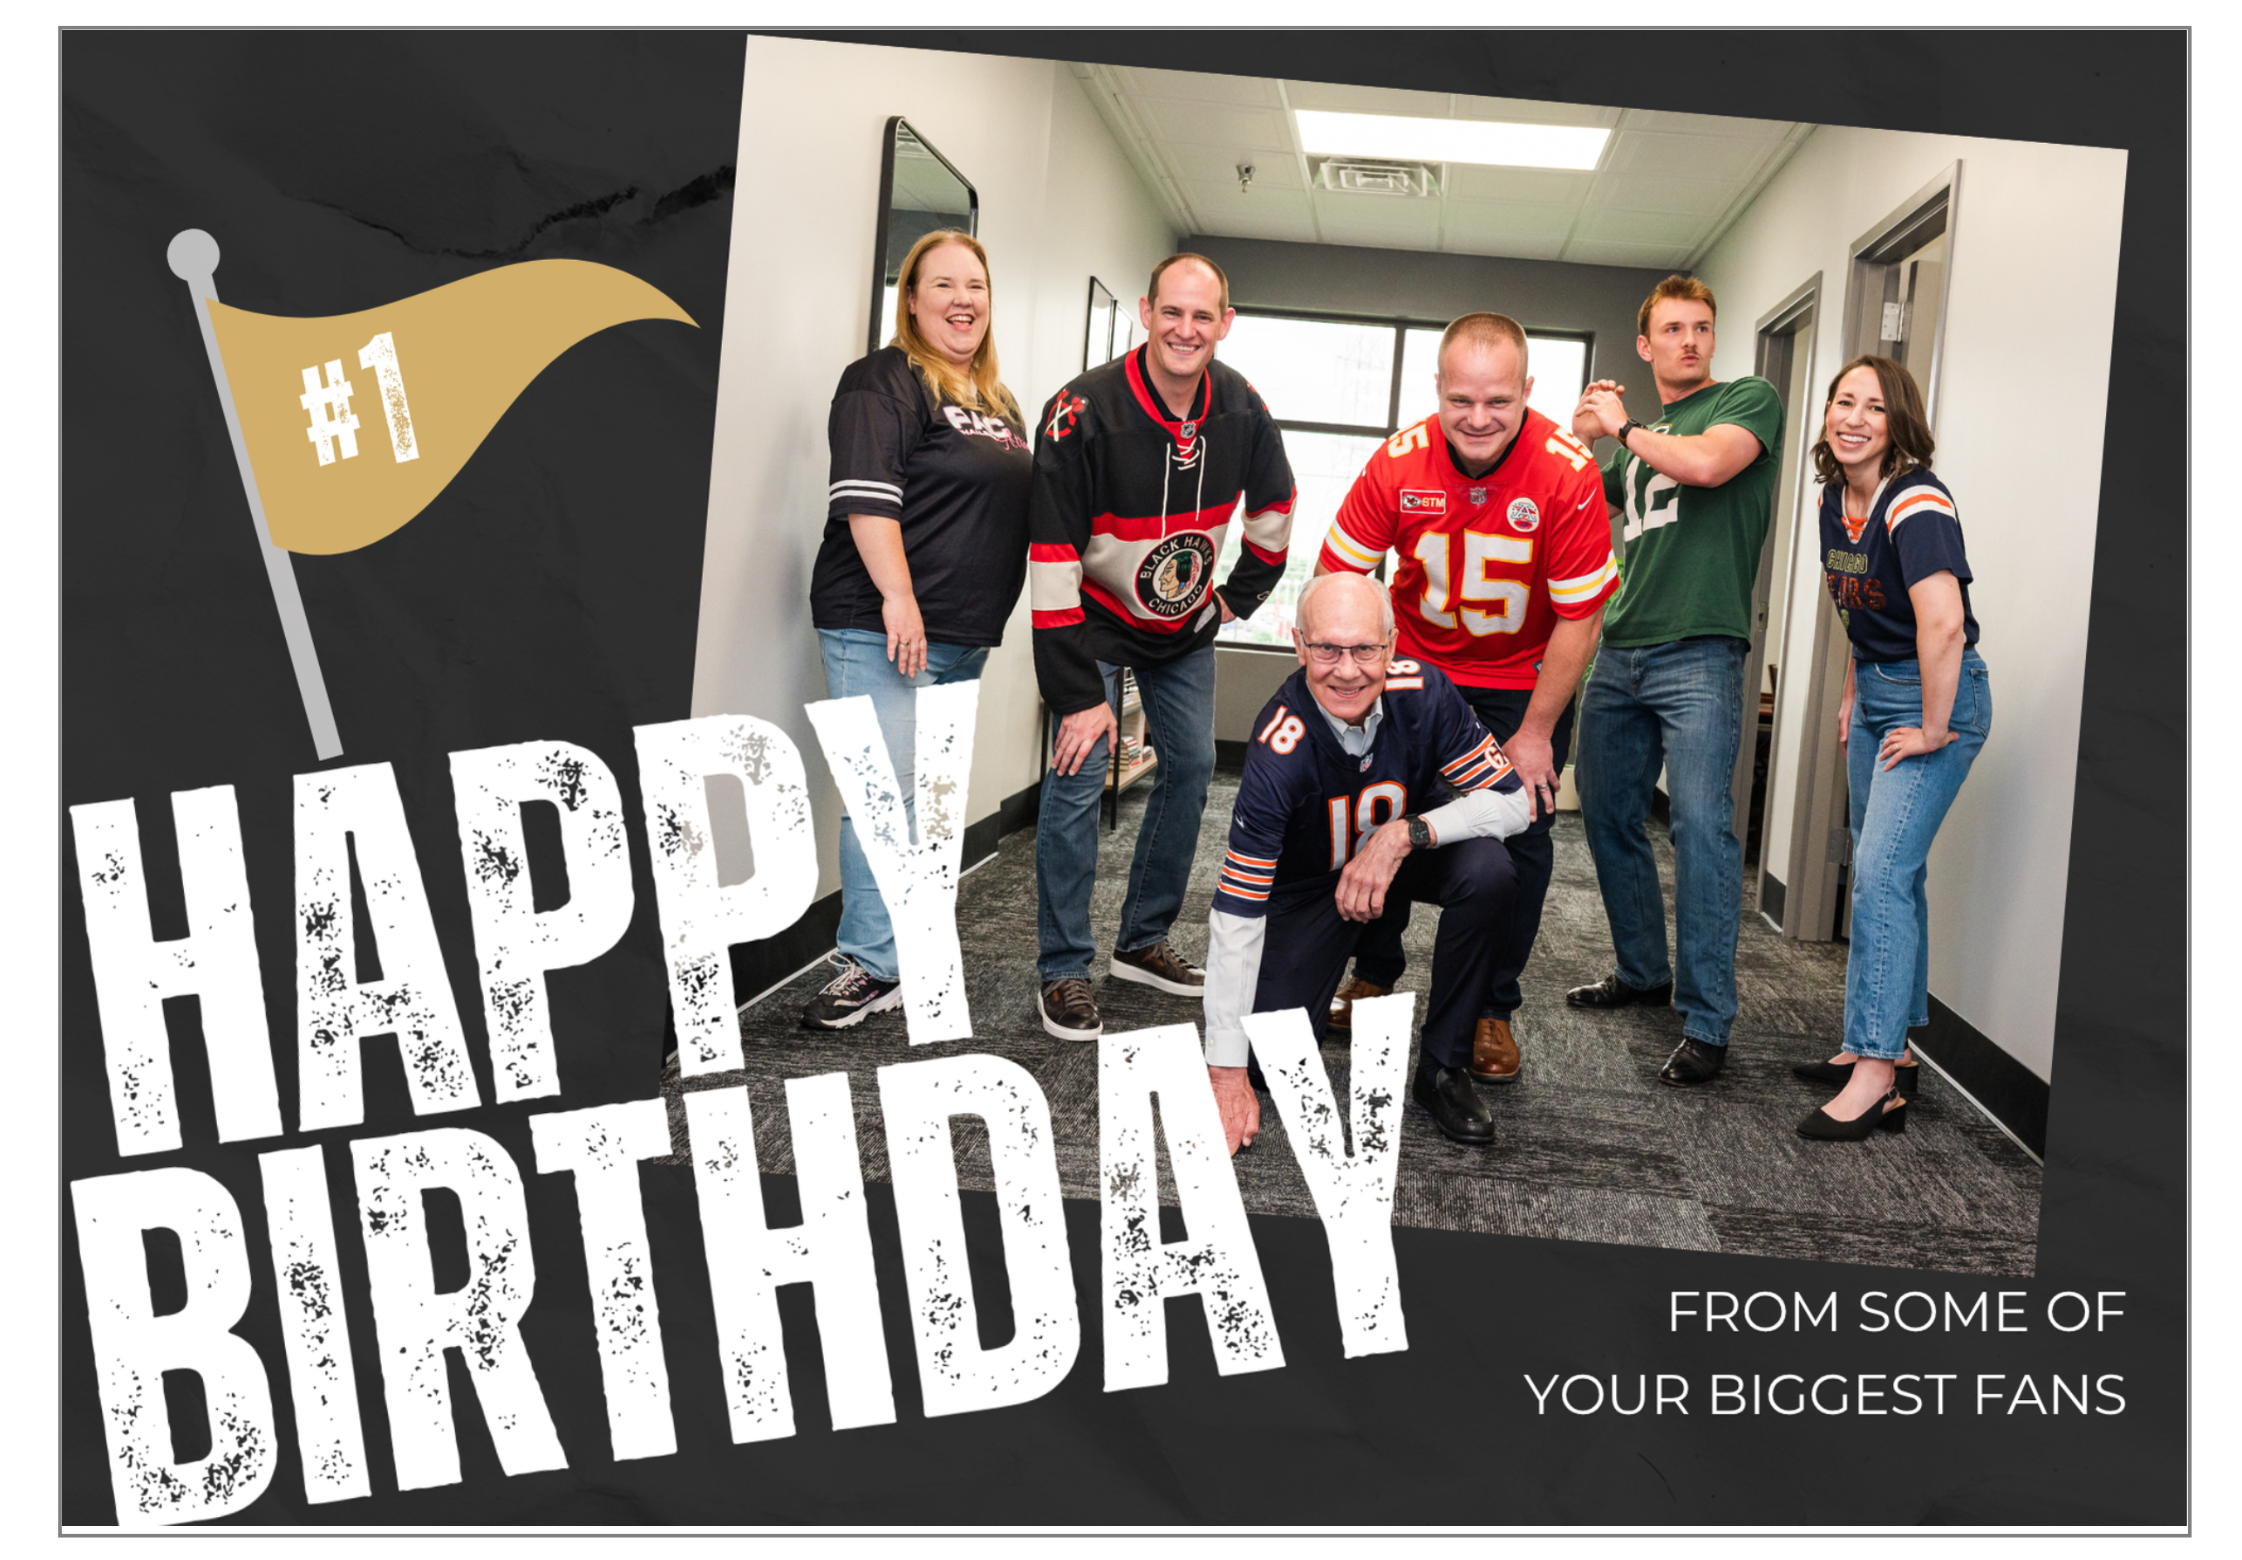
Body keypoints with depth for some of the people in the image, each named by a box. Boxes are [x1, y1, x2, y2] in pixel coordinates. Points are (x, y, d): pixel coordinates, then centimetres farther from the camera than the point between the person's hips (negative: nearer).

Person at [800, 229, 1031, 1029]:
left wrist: (986, 615, 24)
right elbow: (866, 495, -18)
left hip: (963, 634, 8)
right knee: (889, 790, -11)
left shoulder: (999, 402, 20)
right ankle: (874, 965, -5)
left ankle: (910, 943, 20)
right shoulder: (886, 381, -6)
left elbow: (1020, 505, 28)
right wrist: (898, 596, -25)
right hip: (885, 627, -8)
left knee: (928, 796, 12)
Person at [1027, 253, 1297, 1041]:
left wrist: (1241, 594, 11)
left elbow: (1274, 504, 12)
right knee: (1078, 778, -12)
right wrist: (1077, 692, -26)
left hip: (1185, 627, 6)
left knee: (1191, 767, 8)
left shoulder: (1241, 408, -9)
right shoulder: (1084, 412, -25)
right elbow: (1053, 559, -25)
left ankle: (1143, 943, 23)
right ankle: (1064, 971, -1)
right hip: (1096, 622, -5)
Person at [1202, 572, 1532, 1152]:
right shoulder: (1280, 750, -34)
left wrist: (1406, 834, -35)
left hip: (1405, 850, 2)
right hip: (1307, 880, -2)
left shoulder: (1423, 694, -26)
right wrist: (1226, 1072, -34)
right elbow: (1236, 913, -33)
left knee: (1489, 874, -29)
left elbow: (1514, 799, -19)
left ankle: (1442, 1067, -10)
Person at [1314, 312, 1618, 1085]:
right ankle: (1373, 977, 24)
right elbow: (1335, 578, -10)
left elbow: (1579, 618, -18)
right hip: (1417, 664, 2)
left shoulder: (1568, 472, -24)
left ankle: (1492, 1009, 15)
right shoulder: (1399, 462, -19)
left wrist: (1533, 735, -14)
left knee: (1520, 839, -1)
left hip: (1524, 680, -1)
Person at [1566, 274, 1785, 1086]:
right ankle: (1643, 971, 28)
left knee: (1702, 826, -13)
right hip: (1619, 650, 7)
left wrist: (1622, 426, -2)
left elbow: (1709, 464, -17)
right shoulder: (1636, 433, 20)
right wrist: (1580, 440, 8)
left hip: (1698, 653, -7)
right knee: (1607, 816, 12)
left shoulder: (1749, 398, 4)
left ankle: (1706, 1021, -8)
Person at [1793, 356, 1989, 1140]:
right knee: (1882, 873, 13)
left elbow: (1943, 623, -32)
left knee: (1884, 873, -14)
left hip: (1935, 696, -9)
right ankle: (1887, 1047, 25)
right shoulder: (1835, 499, 5)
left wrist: (1934, 730, -25)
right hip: (1874, 692, 9)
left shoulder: (1916, 503, -22)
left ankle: (1875, 1079, -10)